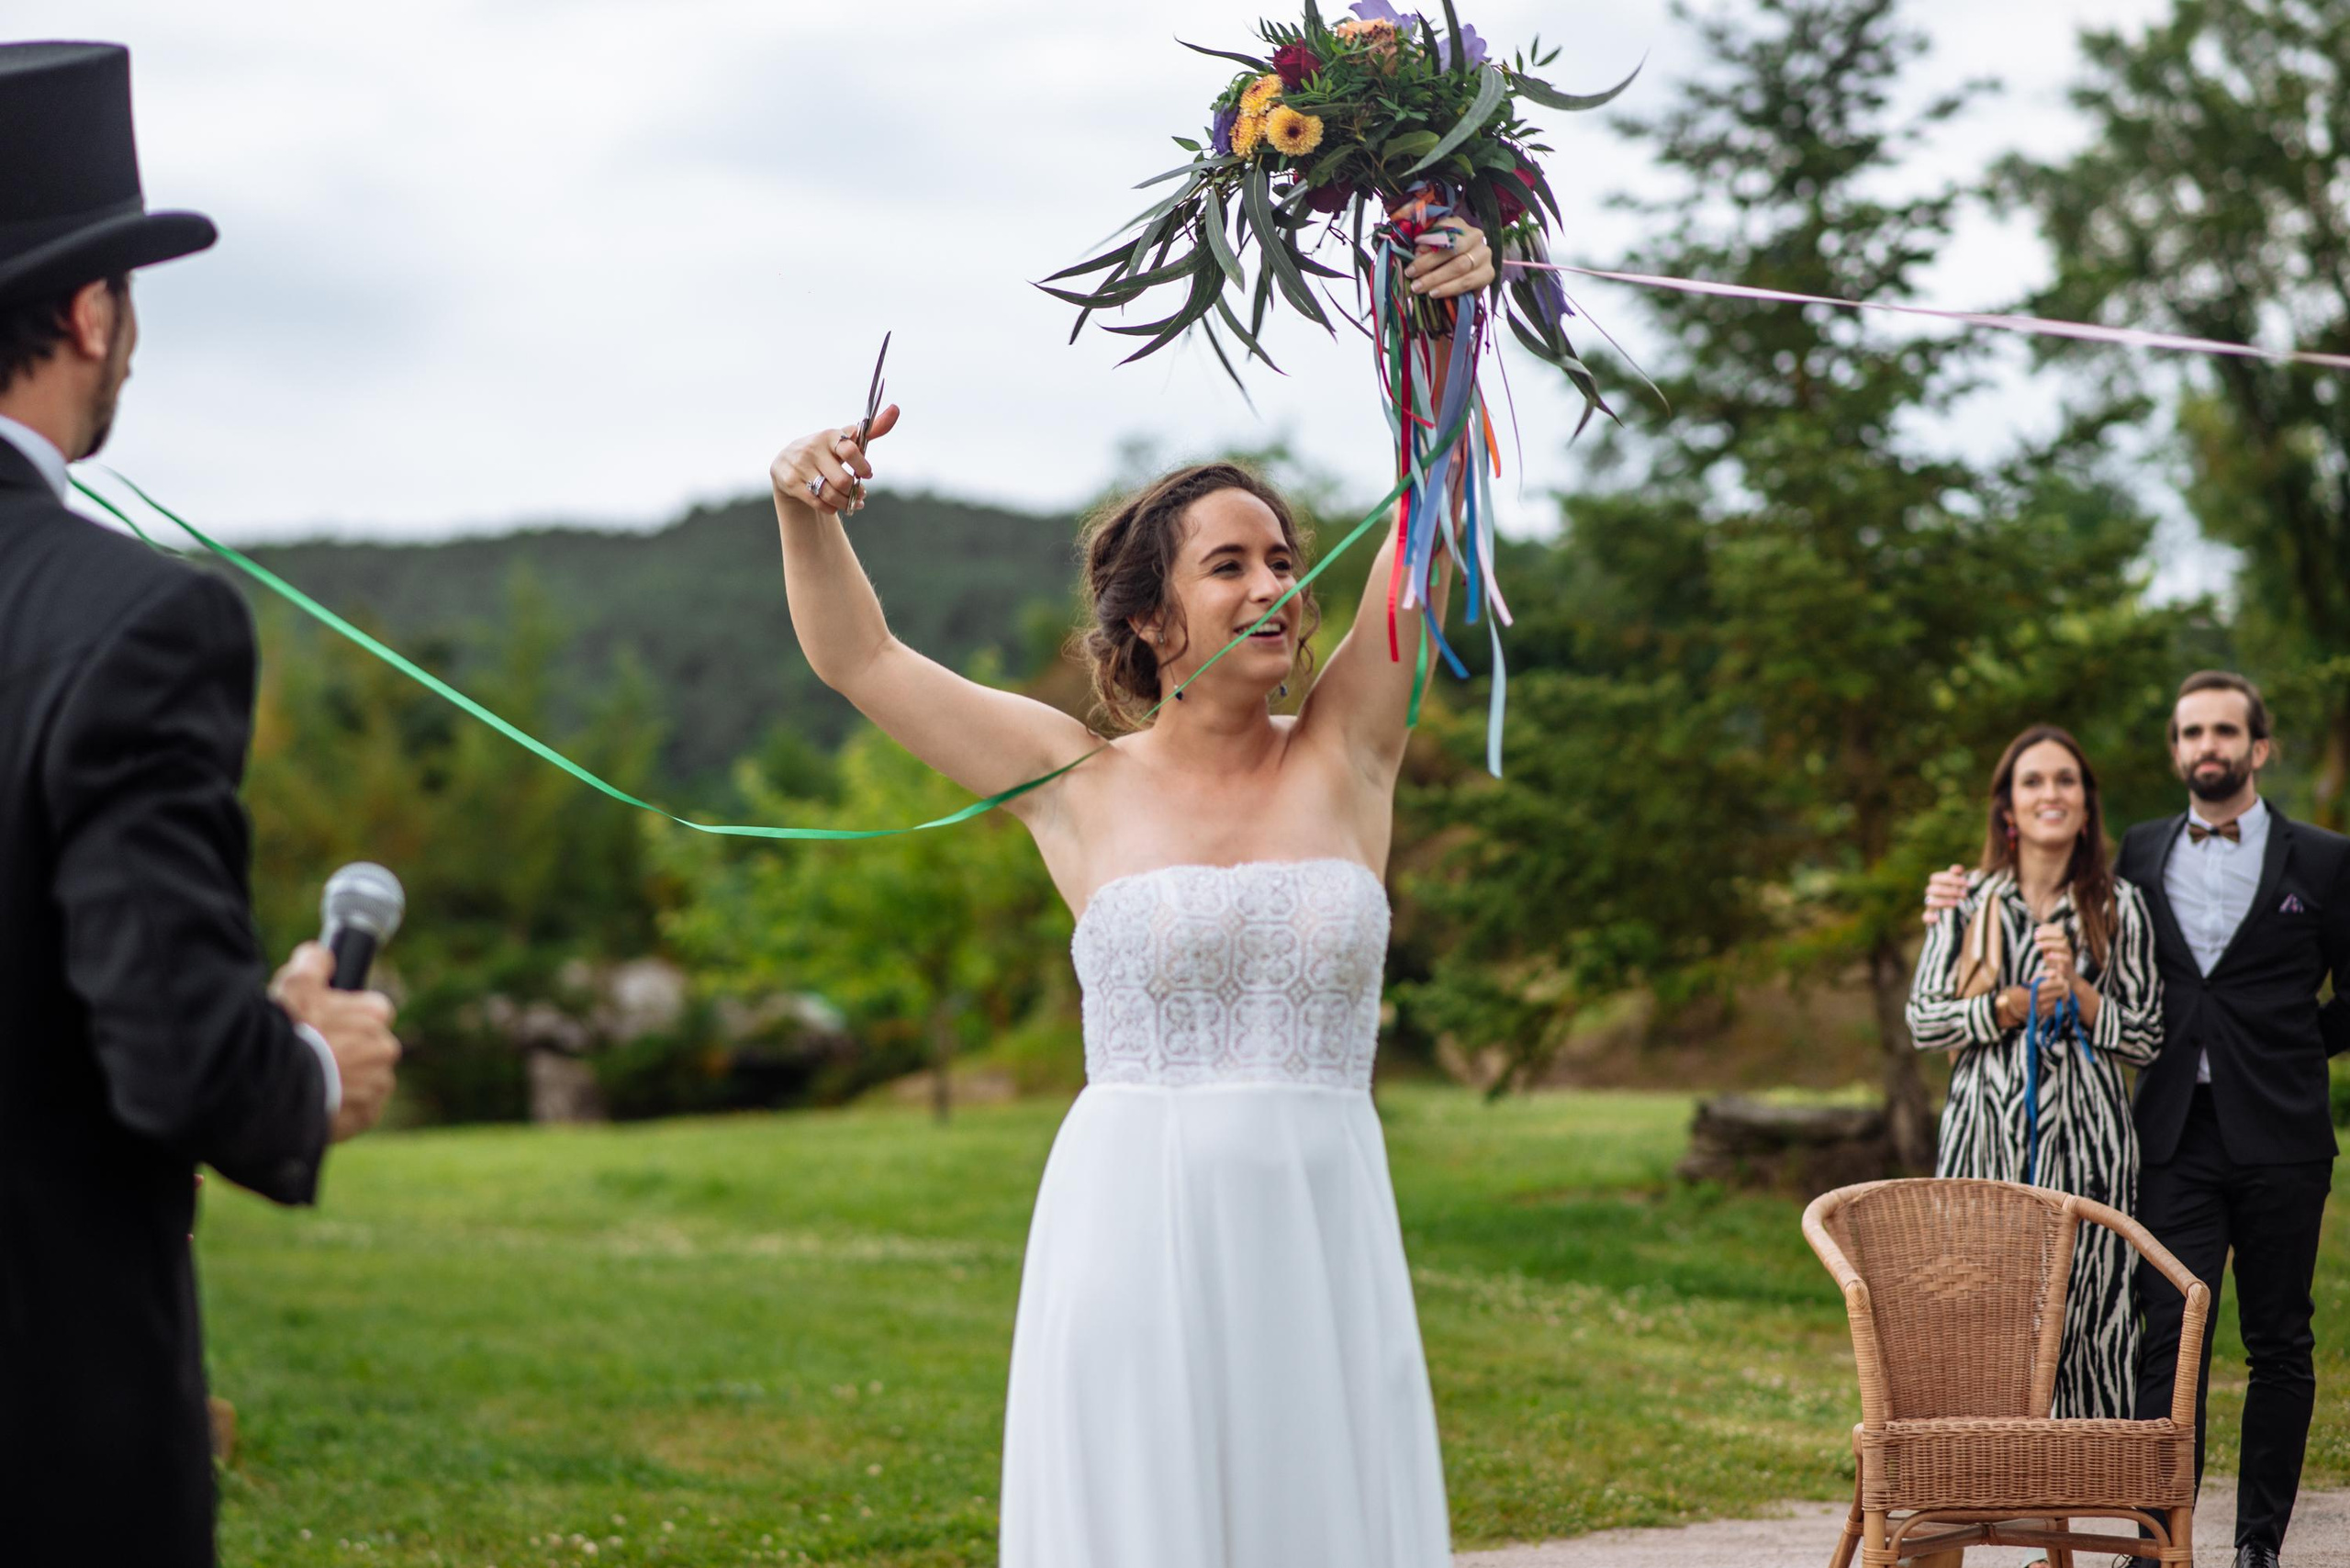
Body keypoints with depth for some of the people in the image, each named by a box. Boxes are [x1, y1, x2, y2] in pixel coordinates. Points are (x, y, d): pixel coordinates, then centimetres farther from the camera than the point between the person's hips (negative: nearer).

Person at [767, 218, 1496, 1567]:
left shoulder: (1345, 759, 7)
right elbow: (858, 657, 9)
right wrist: (806, 513, -6)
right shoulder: (1085, 786, 4)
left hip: (1323, 1234, 2)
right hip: (1136, 1232, -1)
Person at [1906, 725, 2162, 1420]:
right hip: (1985, 1133, 1)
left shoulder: (2117, 907, 7)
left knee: (2081, 1307, -4)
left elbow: (2148, 1038, 6)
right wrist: (2011, 1007, -9)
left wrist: (2076, 991, -10)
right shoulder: (1968, 902, 8)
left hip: (2084, 1135, 0)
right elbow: (1922, 1020, 5)